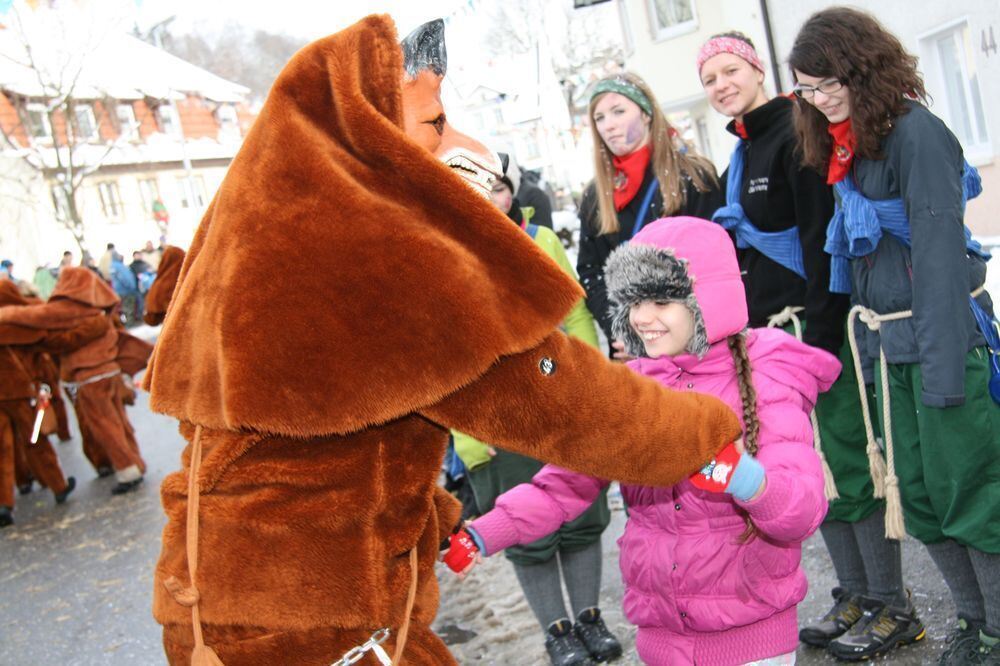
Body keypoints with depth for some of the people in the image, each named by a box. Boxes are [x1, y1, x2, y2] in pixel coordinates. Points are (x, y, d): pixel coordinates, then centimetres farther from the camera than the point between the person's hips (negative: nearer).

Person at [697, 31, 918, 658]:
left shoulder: (795, 135, -9)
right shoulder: (740, 157, 17)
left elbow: (821, 237, -17)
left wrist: (817, 334, -21)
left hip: (819, 326, -9)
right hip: (772, 335, 9)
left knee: (849, 466, -2)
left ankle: (893, 606, 11)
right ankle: (855, 597, 24)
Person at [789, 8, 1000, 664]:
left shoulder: (914, 132, -14)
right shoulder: (846, 148, 12)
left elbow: (939, 252, -19)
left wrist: (943, 365, -21)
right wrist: (870, 338, 11)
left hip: (941, 334, -8)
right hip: (890, 344, 8)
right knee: (918, 491, 12)